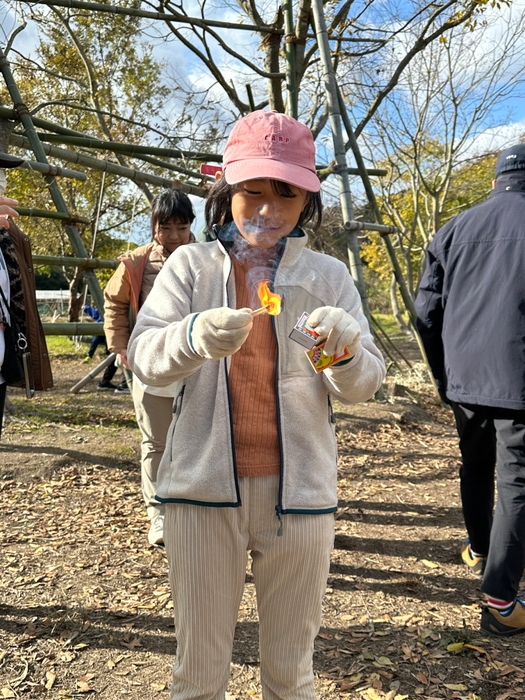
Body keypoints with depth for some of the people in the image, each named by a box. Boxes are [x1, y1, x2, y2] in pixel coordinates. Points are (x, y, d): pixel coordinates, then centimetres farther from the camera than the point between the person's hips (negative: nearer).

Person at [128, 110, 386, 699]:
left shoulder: (328, 276, 5)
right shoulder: (189, 265, 3)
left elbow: (362, 385, -1)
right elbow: (144, 358, -8)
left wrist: (348, 346, -24)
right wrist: (196, 335, -30)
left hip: (299, 493, 1)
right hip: (203, 487, 0)